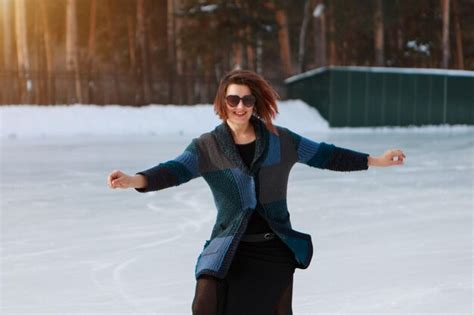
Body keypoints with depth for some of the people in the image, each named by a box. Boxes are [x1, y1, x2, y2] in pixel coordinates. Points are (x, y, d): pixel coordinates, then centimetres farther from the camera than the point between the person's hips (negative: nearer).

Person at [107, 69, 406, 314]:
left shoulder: (280, 140, 2)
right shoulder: (207, 146, -3)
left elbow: (324, 155, 11)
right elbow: (175, 170, -18)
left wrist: (376, 160, 13)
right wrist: (133, 180, -37)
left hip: (276, 249, 2)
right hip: (229, 250, -2)